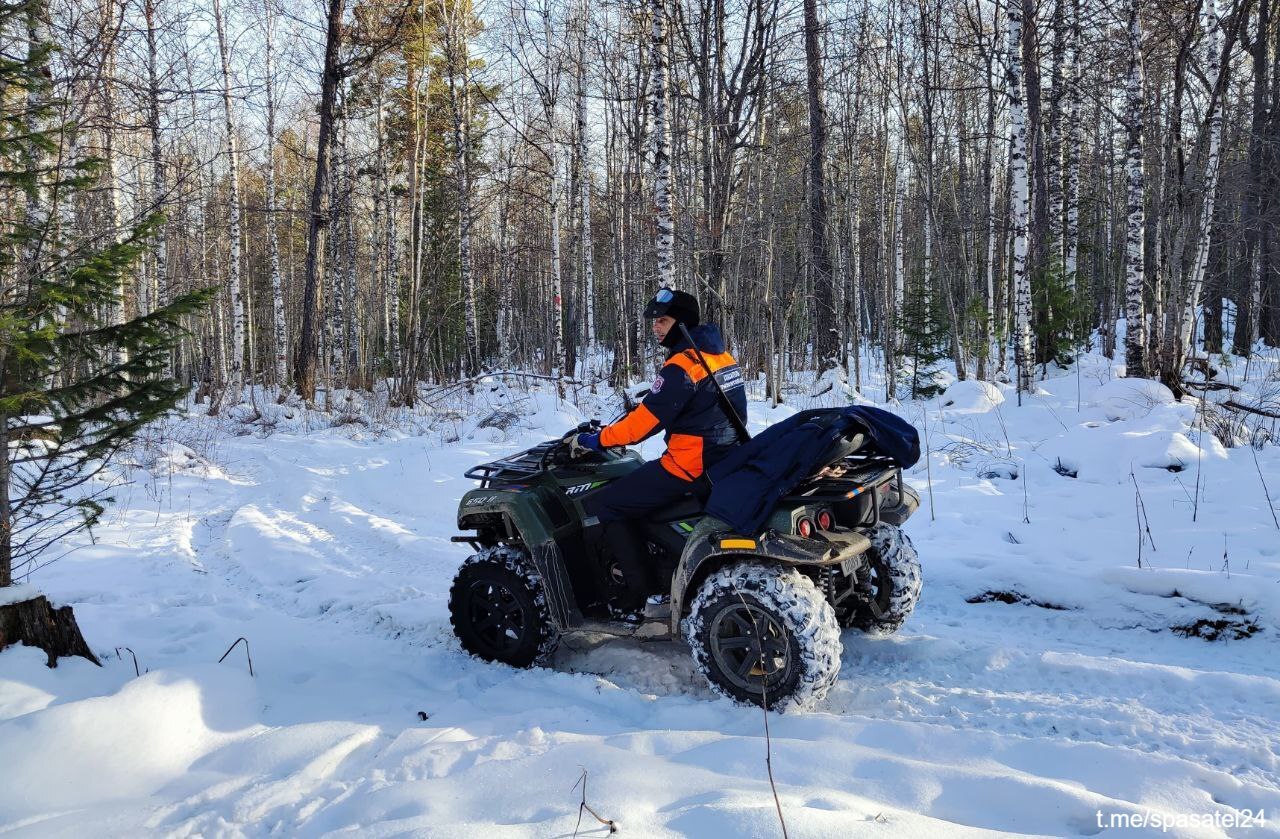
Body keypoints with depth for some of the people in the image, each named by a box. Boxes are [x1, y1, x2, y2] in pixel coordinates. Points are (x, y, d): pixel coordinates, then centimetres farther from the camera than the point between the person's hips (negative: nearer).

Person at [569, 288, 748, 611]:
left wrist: (594, 440, -8)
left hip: (689, 467, -10)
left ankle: (638, 591, -8)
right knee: (628, 486, 28)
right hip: (724, 461, 10)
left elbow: (645, 422, -19)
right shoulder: (719, 355, 11)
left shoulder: (682, 366, -17)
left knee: (598, 508, -8)